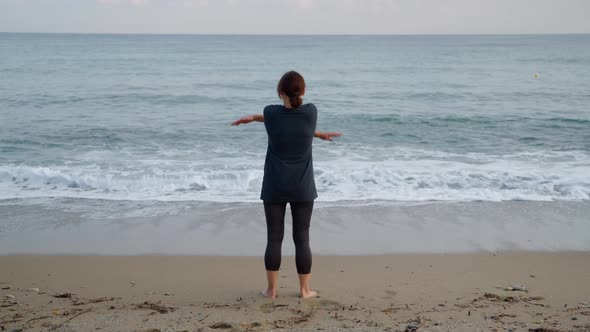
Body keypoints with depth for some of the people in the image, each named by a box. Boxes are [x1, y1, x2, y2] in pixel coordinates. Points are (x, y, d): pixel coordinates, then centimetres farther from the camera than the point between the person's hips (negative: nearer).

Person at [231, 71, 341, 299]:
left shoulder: (271, 113, -9)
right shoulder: (311, 112, -9)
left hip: (274, 188, 0)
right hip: (302, 189, 0)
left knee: (274, 238, 6)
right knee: (302, 239, 8)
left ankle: (271, 289, 13)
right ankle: (304, 289, 14)